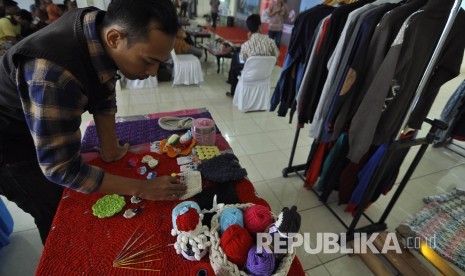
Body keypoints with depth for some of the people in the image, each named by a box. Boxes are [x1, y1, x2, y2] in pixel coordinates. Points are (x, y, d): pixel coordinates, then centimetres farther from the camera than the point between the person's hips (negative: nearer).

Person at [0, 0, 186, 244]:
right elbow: (60, 169, -33)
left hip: (48, 124, 6)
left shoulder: (102, 27, -18)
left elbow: (104, 96, -7)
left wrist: (110, 150, -6)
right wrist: (141, 188, -32)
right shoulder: (55, 75, -41)